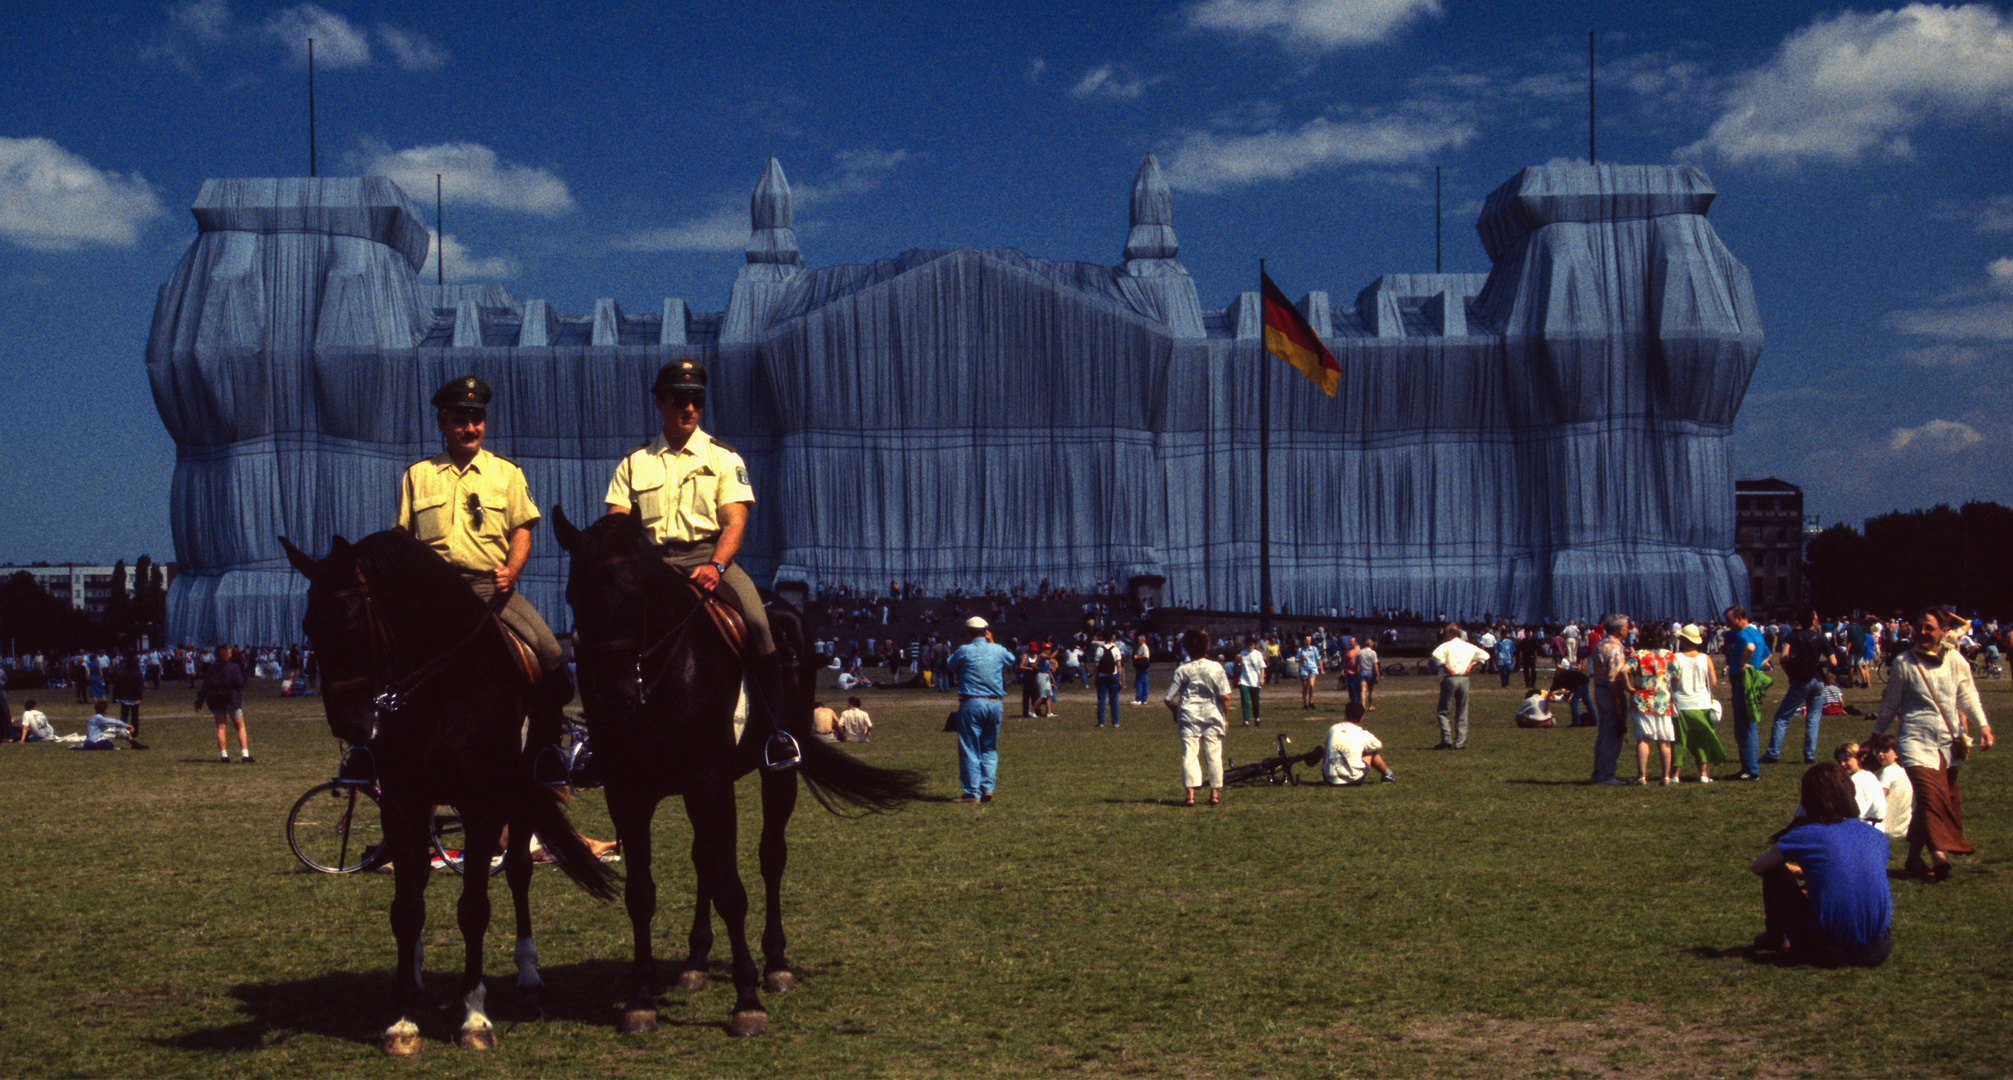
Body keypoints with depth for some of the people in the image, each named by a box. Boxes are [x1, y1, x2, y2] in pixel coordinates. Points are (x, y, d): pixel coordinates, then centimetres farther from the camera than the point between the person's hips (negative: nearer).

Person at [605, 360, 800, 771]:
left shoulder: (724, 459, 12)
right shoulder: (634, 464, 17)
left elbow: (735, 522, 0)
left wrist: (715, 567, -19)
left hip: (710, 556, -2)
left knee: (756, 619, -30)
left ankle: (777, 729, -23)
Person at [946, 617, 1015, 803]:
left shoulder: (964, 651, -5)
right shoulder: (999, 651, 4)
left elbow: (951, 666, 12)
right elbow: (1011, 661, 26)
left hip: (971, 704, -3)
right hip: (995, 704, 3)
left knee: (970, 750, 2)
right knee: (990, 749, 14)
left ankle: (972, 793, 1)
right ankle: (987, 789, 6)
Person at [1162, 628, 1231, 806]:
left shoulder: (1182, 670, -1)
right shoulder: (1216, 668, -3)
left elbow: (1169, 699, -2)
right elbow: (1225, 696, -7)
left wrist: (1176, 714, 15)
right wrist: (1226, 718, 4)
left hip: (1189, 716, 0)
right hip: (1212, 716, 0)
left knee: (1189, 755, 0)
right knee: (1213, 755, 9)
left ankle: (1190, 794, -8)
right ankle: (1215, 793, 14)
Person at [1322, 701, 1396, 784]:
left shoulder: (1333, 730, 4)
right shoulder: (1363, 735, -2)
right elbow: (1379, 746, 19)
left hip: (1330, 779, 2)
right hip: (1354, 780, -2)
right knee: (1373, 752, 19)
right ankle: (1387, 774, 42)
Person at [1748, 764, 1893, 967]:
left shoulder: (1805, 836, -6)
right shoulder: (1876, 836, 7)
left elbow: (1758, 867, 9)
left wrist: (1798, 871, 29)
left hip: (1827, 949, -4)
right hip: (1876, 950, 4)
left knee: (1775, 872, 12)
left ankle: (1776, 938, 30)